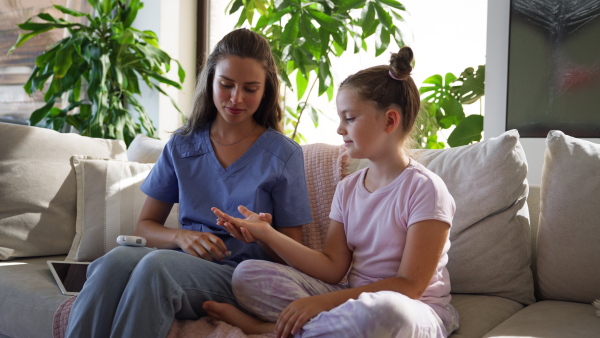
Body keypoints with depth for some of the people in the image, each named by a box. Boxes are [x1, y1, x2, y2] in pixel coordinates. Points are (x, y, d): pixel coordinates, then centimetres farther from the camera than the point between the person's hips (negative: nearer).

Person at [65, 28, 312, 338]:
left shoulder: (284, 154, 4)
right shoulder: (182, 145, 14)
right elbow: (145, 225, 16)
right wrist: (181, 237, -6)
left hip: (240, 275, -3)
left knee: (156, 263, -35)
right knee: (115, 259, -33)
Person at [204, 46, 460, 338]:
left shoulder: (424, 188, -13)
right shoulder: (347, 188, 8)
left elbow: (408, 286, -17)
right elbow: (333, 268, 1)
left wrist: (321, 302, -23)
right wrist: (266, 233, -8)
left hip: (415, 311, -5)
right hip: (354, 297, 5)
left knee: (383, 310, -43)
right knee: (248, 274, -6)